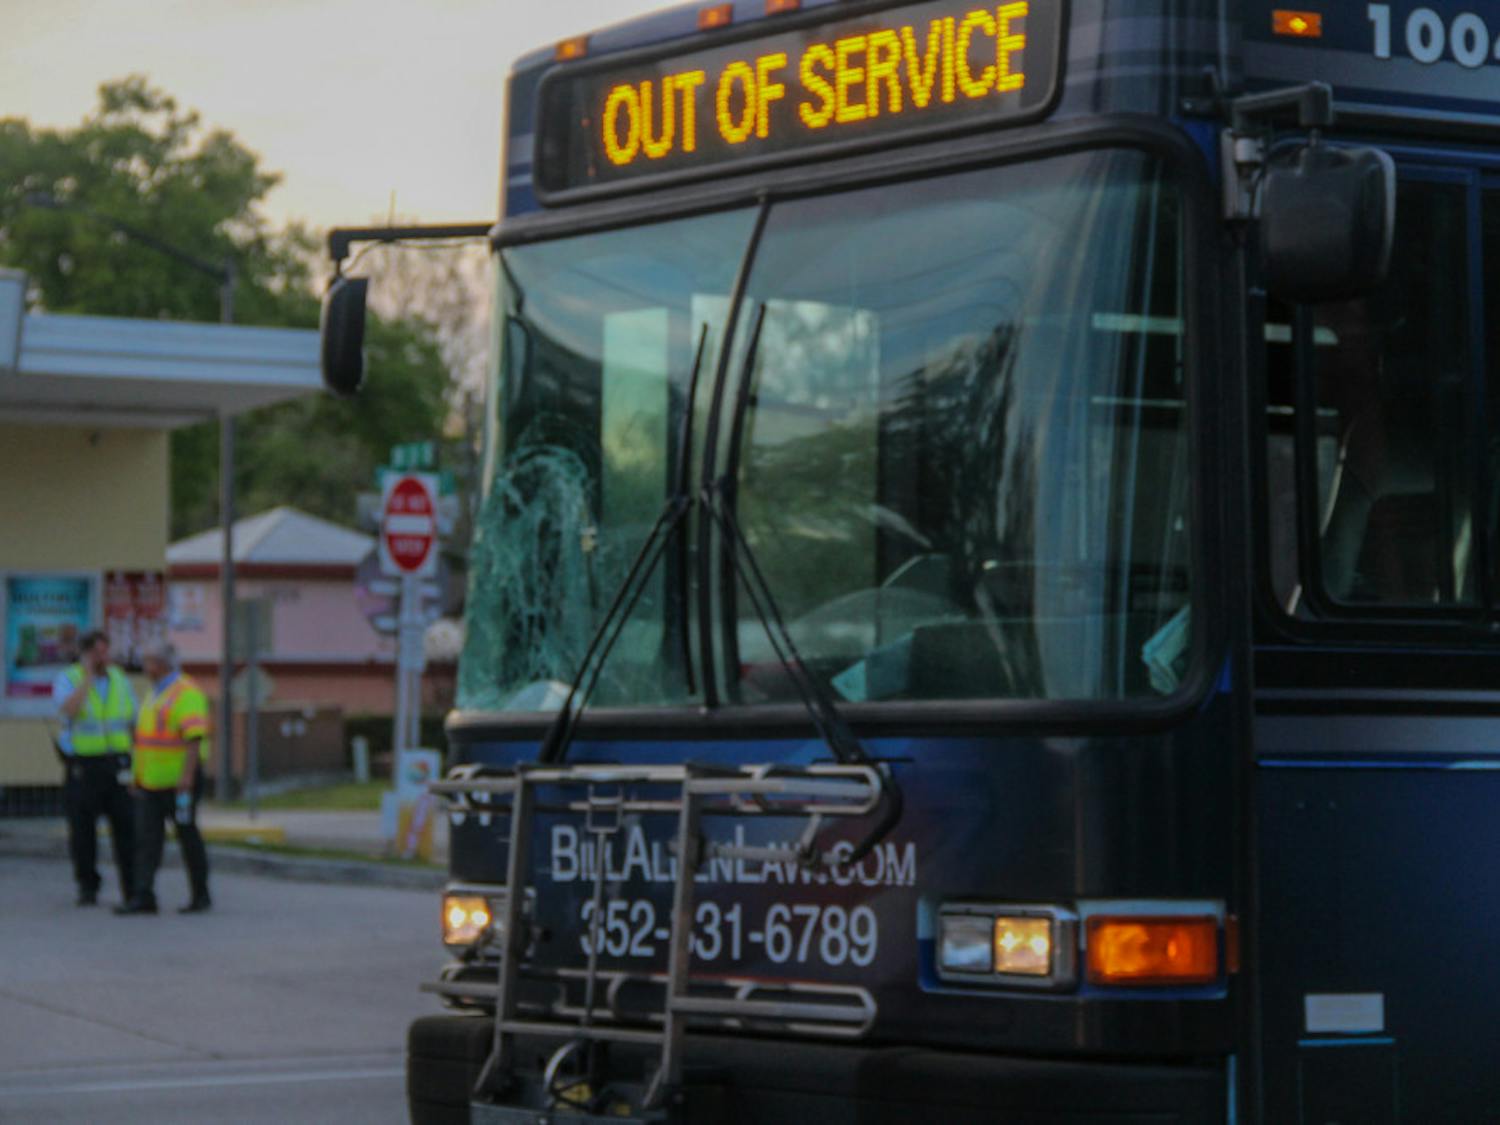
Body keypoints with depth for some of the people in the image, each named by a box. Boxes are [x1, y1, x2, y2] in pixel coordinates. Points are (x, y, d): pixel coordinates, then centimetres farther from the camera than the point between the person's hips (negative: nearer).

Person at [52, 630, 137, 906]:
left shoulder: (120, 681, 7)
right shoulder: (67, 680, -5)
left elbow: (135, 723, 11)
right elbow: (68, 711, -26)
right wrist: (88, 675, -21)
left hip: (117, 766, 2)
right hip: (82, 766, -2)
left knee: (126, 826, -4)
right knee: (83, 829, 0)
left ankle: (132, 889, 2)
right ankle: (88, 889, 11)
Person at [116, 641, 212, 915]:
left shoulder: (186, 694, -12)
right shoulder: (156, 694, 17)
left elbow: (195, 738, -20)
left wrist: (186, 777, -28)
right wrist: (138, 777, 21)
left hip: (178, 781, -8)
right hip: (151, 782, 8)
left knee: (188, 836, 2)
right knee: (146, 838, -3)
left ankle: (201, 896, 13)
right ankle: (144, 898, -9)